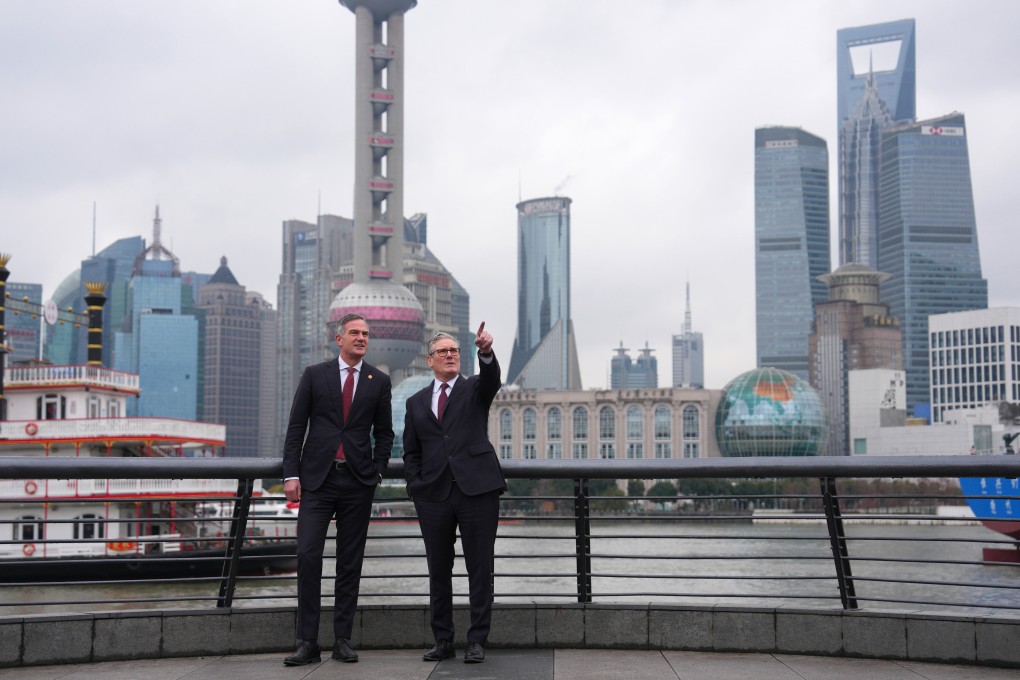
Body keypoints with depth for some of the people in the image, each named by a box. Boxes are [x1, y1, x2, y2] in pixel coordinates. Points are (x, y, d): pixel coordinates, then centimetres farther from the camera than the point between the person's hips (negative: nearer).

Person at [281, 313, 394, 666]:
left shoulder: (379, 381, 7)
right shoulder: (314, 375, 5)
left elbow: (384, 432, 13)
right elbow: (296, 427, 3)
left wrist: (377, 471, 1)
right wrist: (291, 474, -4)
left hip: (358, 481, 1)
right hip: (317, 478, -1)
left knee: (350, 562, 5)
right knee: (308, 557, -8)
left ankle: (342, 640, 12)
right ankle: (307, 642, -2)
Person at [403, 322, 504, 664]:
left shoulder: (475, 389, 9)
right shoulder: (416, 402, 16)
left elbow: (492, 378, -15)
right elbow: (411, 453, 16)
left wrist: (486, 351, -35)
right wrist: (417, 488, 2)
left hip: (476, 489, -3)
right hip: (433, 495, 3)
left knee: (480, 569, -1)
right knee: (438, 571, 7)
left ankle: (477, 641, 6)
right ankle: (443, 641, 16)